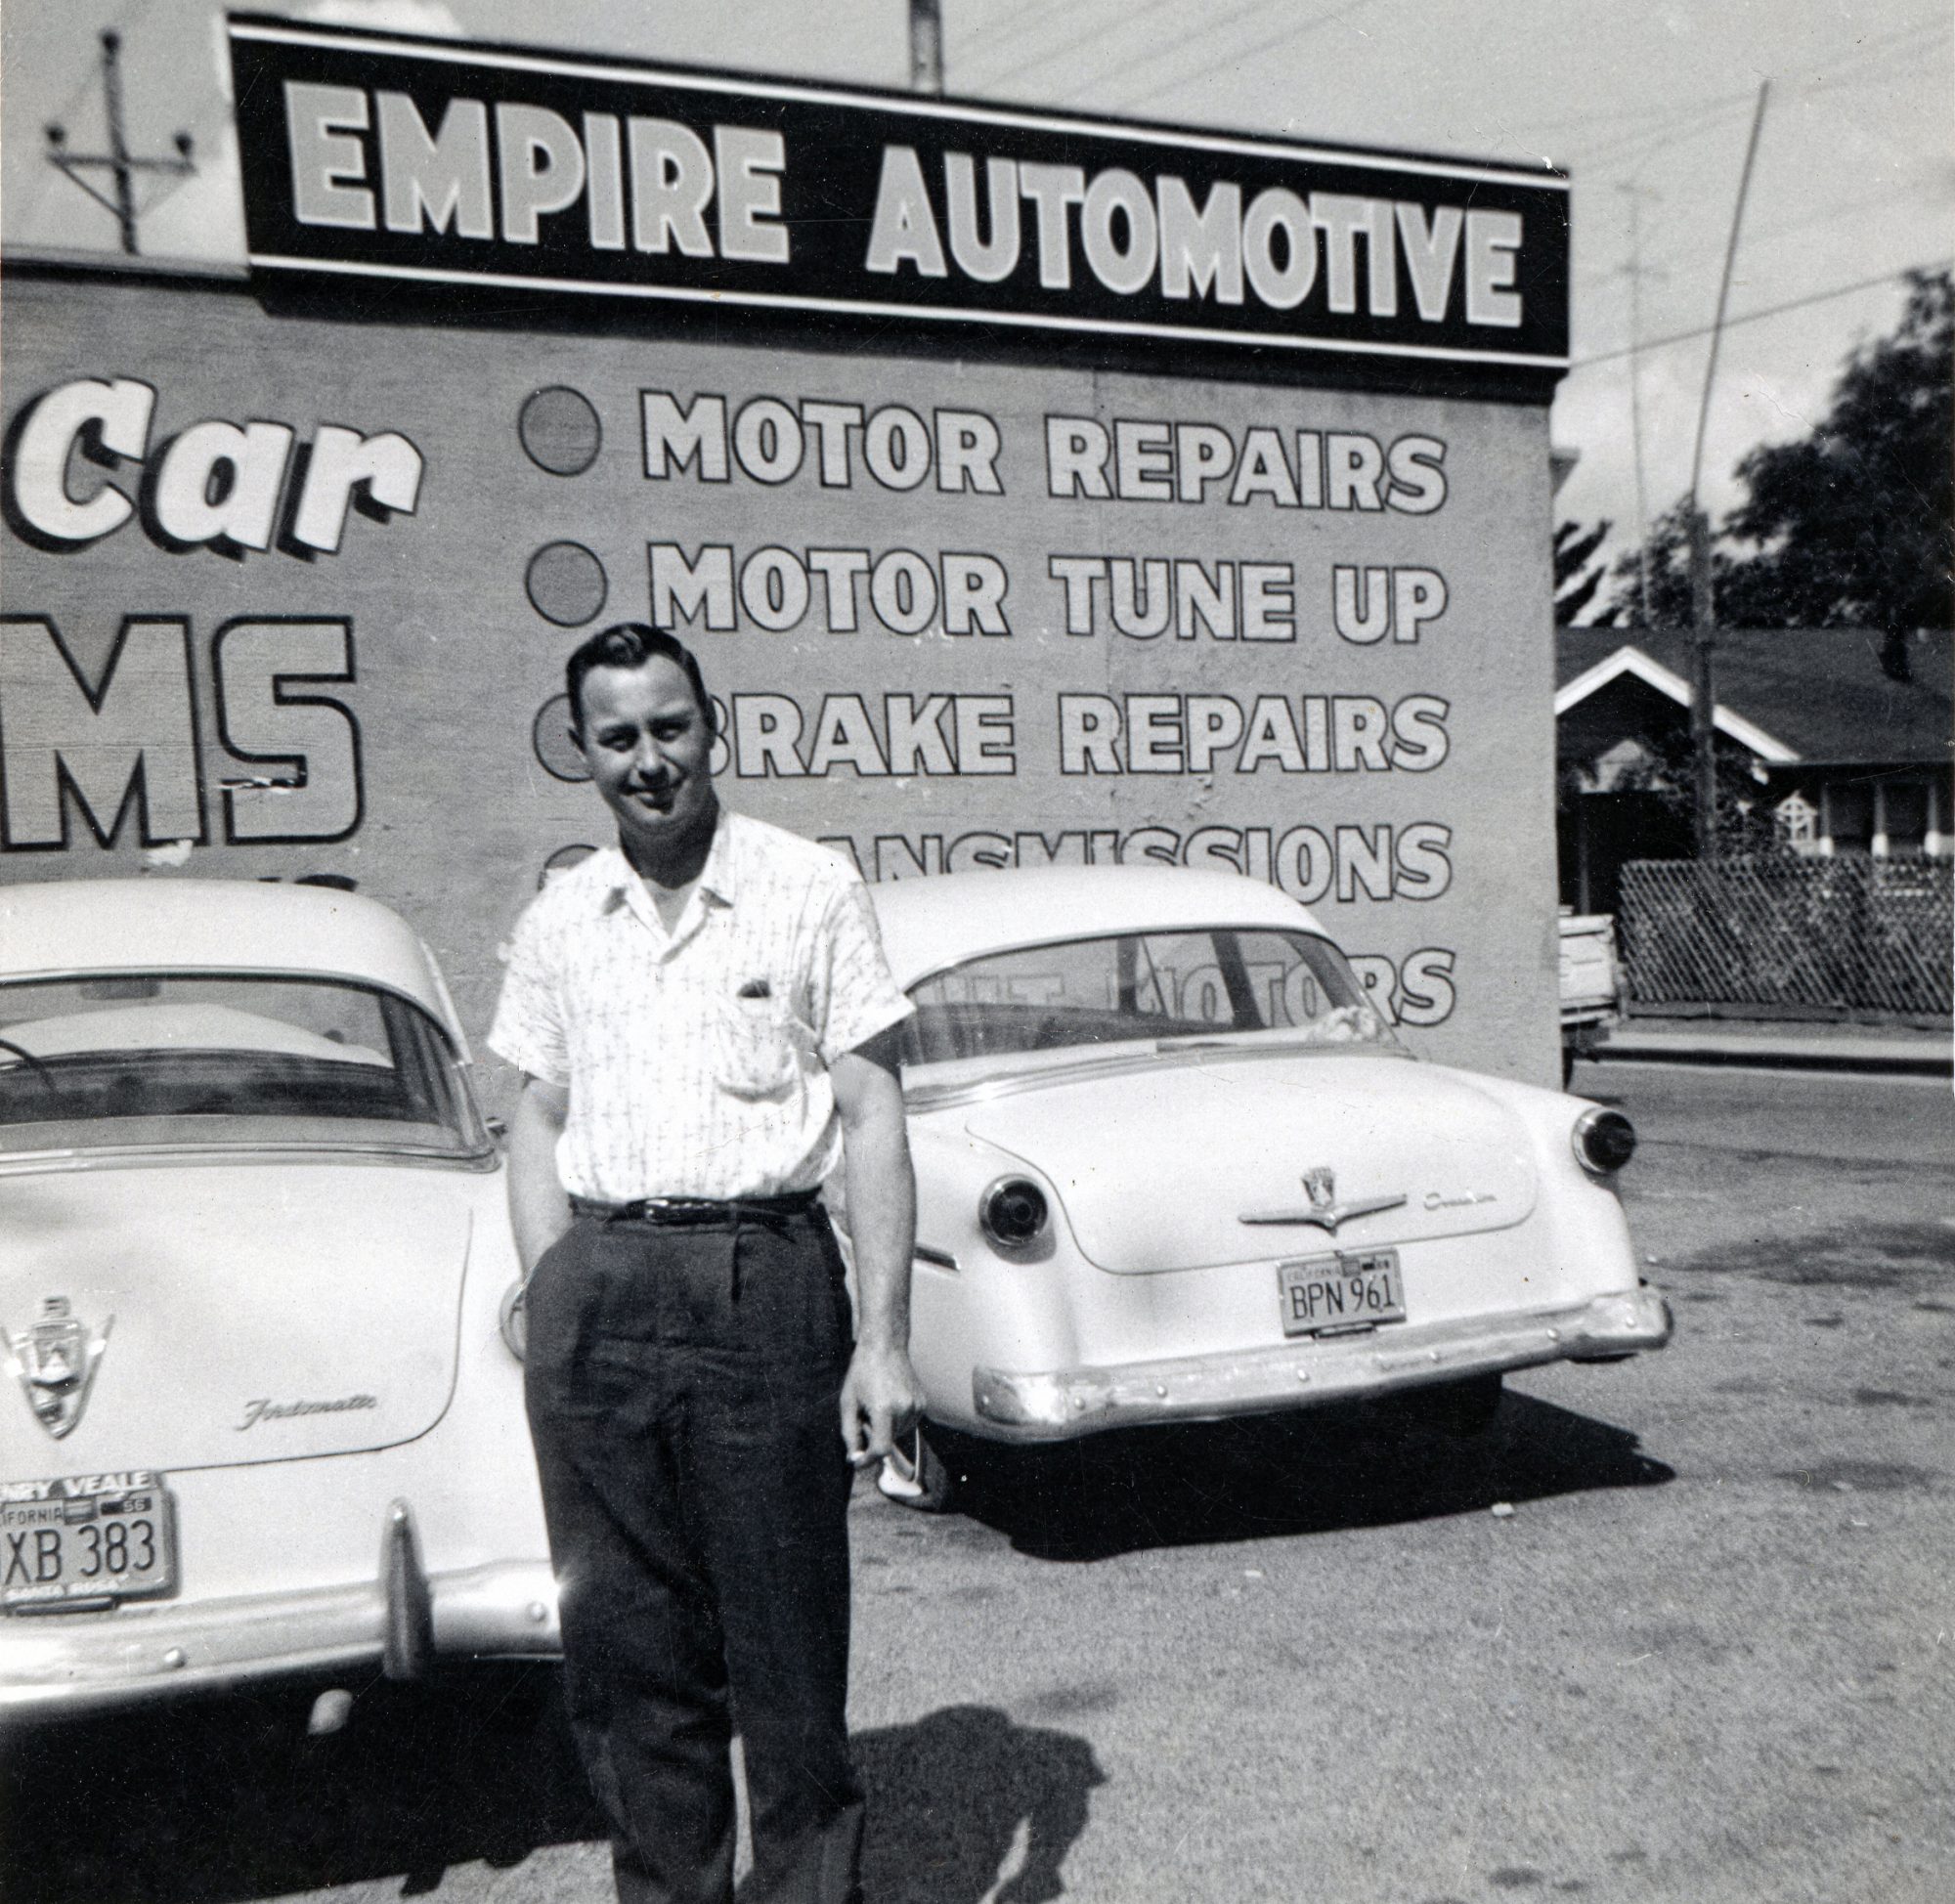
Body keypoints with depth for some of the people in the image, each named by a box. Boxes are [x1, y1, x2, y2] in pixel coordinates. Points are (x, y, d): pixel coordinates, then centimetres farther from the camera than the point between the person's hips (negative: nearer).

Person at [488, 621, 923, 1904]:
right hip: (600, 1286, 4)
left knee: (788, 1644, 3)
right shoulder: (558, 921, 11)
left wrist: (884, 1341, -8)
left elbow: (872, 1115, -3)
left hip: (766, 1278, -3)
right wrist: (553, 1313, 6)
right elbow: (540, 1120, 16)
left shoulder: (811, 889, -1)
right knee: (625, 1651, 11)